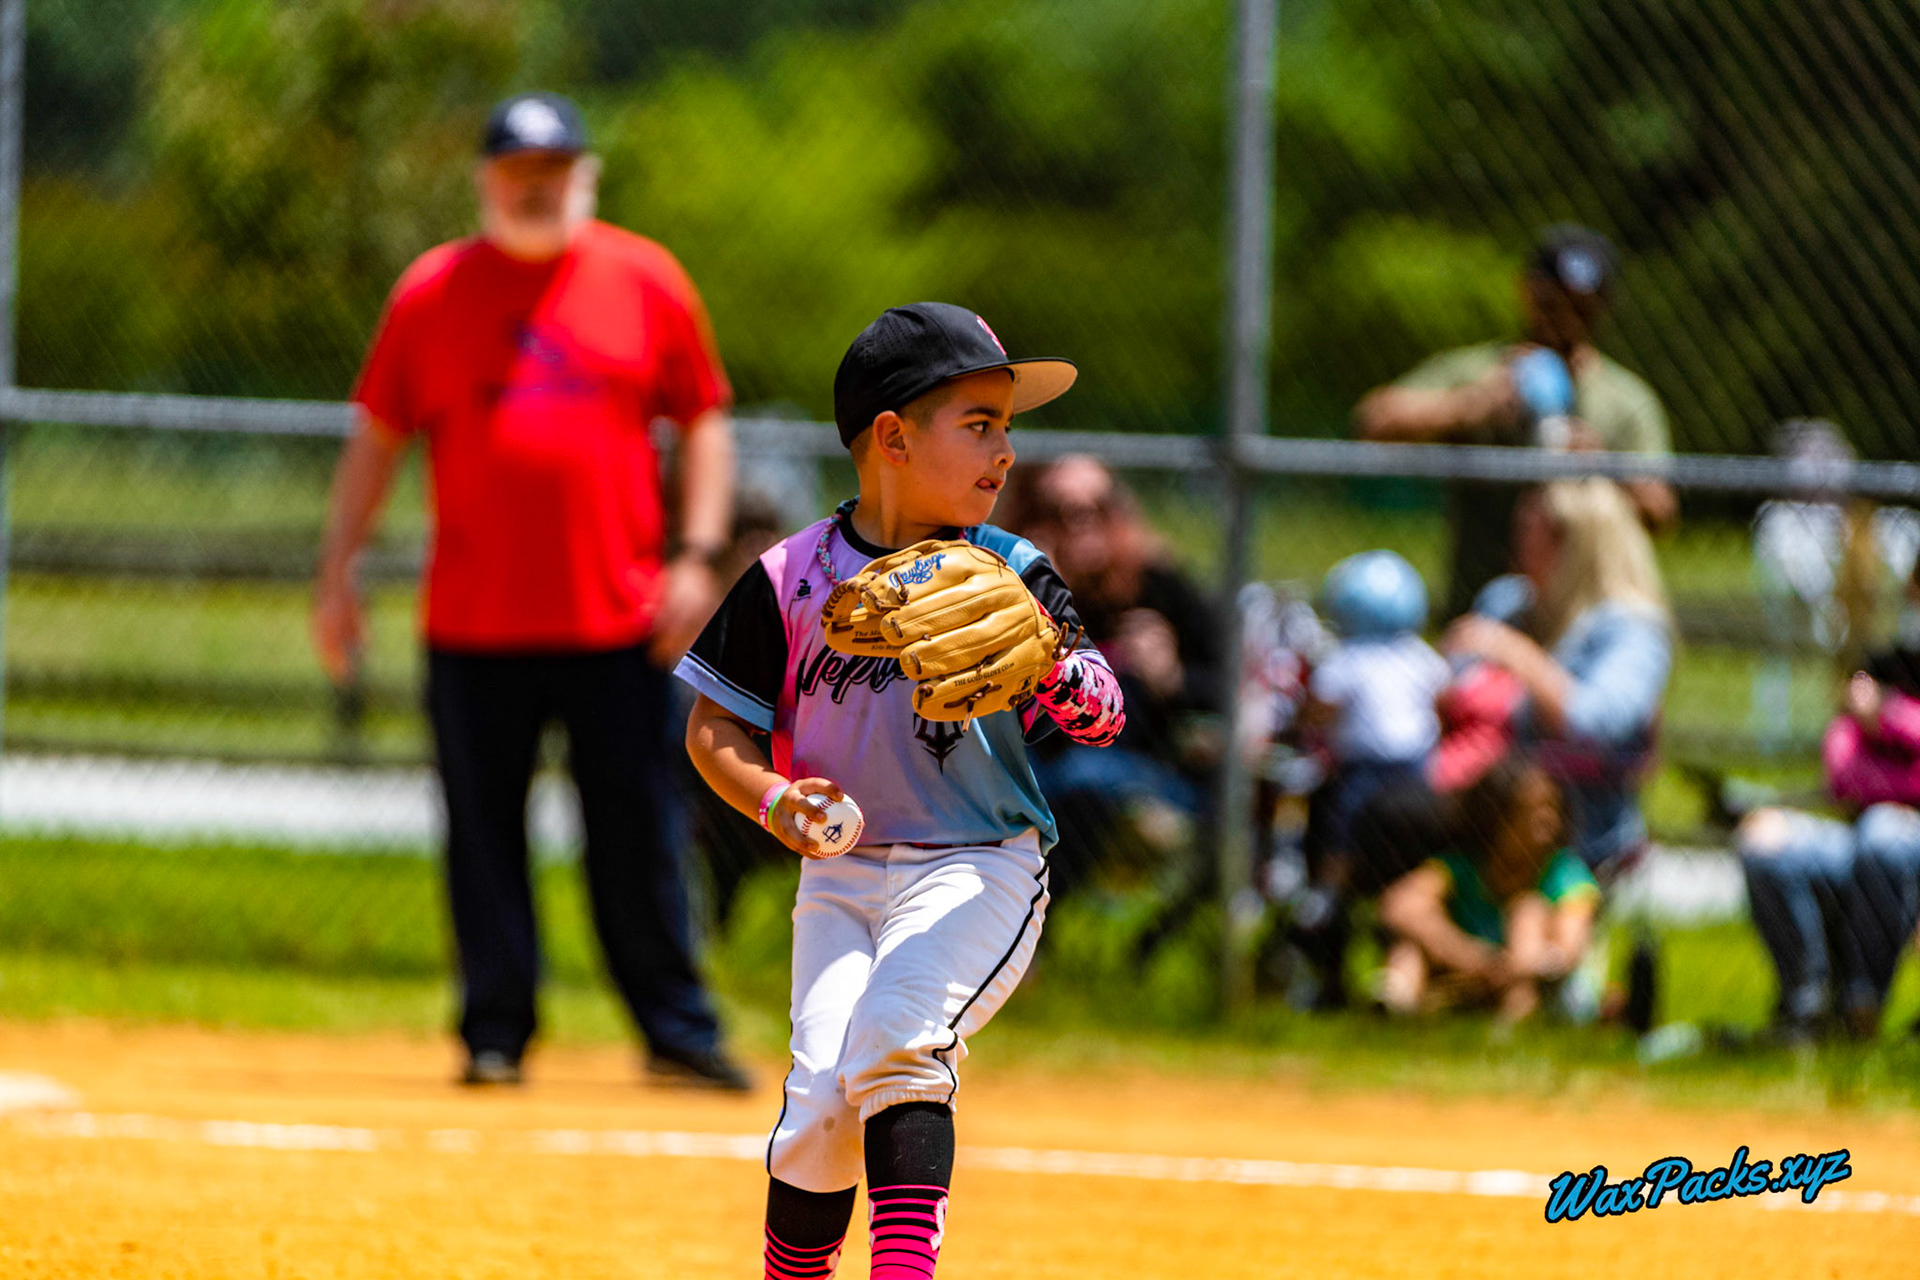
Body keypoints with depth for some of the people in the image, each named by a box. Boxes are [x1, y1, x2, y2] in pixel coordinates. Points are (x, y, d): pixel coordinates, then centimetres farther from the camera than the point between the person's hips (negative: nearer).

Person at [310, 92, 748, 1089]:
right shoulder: (432, 292, 5)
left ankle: (676, 1031, 8)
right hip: (475, 623, 0)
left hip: (617, 621, 0)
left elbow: (703, 423, 10)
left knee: (637, 837, 1)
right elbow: (377, 438, 9)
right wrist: (337, 575, 4)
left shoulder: (646, 282, 6)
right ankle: (495, 1034, 10)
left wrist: (695, 556, -1)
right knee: (484, 837, 2)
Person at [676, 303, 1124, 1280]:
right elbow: (714, 726, 5)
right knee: (822, 1095, -12)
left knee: (894, 1039, -26)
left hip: (979, 868, -1)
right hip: (842, 876, 1)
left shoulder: (1009, 574, 0)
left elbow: (1105, 713, -7)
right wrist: (772, 799, -14)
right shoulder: (793, 579, 0)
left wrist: (1059, 677, -30)